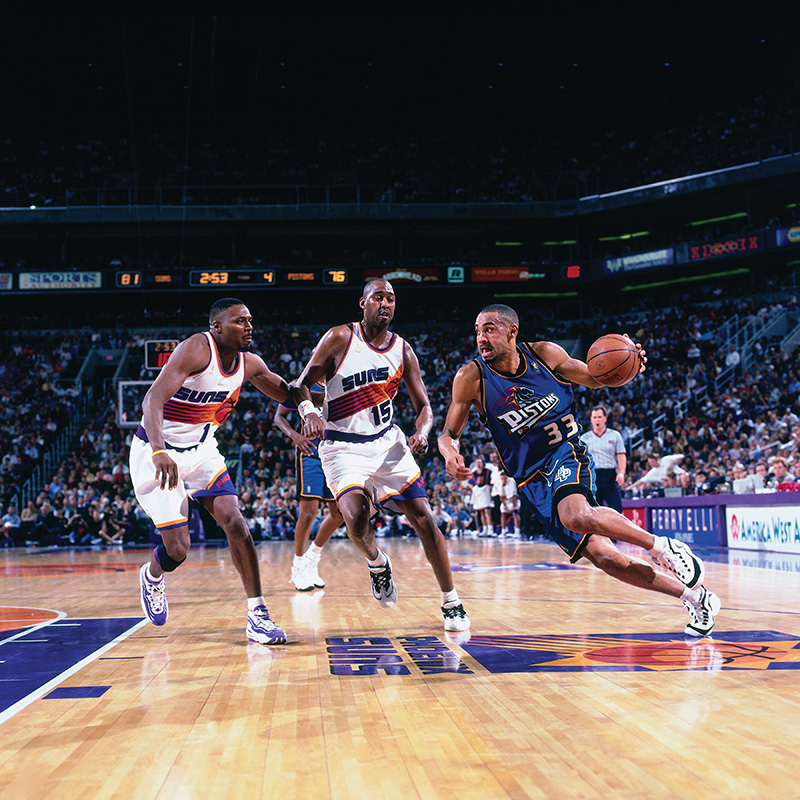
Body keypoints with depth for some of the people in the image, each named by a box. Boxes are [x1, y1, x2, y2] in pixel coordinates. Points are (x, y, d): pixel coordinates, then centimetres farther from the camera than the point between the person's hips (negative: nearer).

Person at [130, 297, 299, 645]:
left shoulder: (249, 362, -3)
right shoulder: (197, 349, -25)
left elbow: (288, 395, 15)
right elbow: (152, 400, -35)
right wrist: (159, 451, -50)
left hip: (201, 450, 6)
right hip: (157, 453, -6)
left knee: (235, 523, -11)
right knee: (177, 549, -7)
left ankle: (257, 615, -6)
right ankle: (152, 575, 31)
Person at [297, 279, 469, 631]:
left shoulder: (403, 351, 0)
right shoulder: (340, 338, -9)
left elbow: (424, 406, 6)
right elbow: (303, 384, -4)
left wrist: (422, 432, -17)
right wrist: (310, 413, -26)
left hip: (387, 441, 3)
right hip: (343, 446, -3)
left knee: (424, 518, -3)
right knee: (355, 517, -26)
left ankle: (451, 603, 10)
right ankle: (377, 564, 10)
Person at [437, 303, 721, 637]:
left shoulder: (544, 353, -7)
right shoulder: (471, 378, -9)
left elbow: (593, 377, 8)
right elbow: (449, 434, -1)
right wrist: (451, 454, -26)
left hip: (567, 454, -2)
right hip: (532, 481, 2)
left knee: (576, 516, -36)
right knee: (601, 555, -8)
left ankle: (662, 545, -16)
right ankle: (694, 596, 6)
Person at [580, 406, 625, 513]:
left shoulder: (615, 435, 9)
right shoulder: (585, 438, 11)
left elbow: (621, 457, 4)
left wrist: (621, 473, -12)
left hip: (611, 476, -1)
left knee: (616, 510, -9)